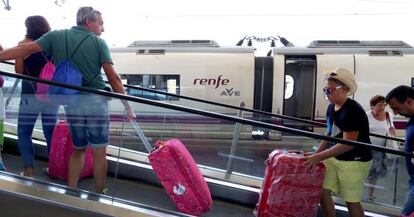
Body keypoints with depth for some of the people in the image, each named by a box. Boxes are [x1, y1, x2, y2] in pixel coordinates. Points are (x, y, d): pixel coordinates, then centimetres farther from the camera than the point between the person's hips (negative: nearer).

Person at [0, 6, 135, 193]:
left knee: (78, 149, 20)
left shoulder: (56, 36, 6)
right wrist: (128, 107, -3)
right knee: (99, 152, 6)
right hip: (96, 102, -4)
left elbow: (25, 49, 0)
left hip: (71, 104, 4)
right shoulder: (99, 42, -2)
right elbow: (113, 78, -7)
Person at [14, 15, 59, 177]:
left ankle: (29, 169, 1)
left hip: (31, 94, -4)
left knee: (24, 133, 7)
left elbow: (19, 71, -3)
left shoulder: (24, 44, -3)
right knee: (51, 132, 12)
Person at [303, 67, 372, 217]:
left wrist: (319, 157, -27)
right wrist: (315, 154, 7)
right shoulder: (331, 108, 4)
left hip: (354, 161, -8)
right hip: (333, 157, 8)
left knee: (351, 200, 1)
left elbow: (348, 144, -26)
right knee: (322, 190, 4)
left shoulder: (353, 111, -22)